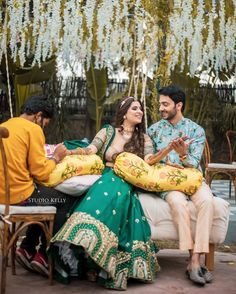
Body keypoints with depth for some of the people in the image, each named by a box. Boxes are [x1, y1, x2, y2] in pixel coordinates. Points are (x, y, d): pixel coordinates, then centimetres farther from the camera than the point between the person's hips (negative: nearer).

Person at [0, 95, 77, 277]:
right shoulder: (33, 128, -7)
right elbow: (40, 172, -10)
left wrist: (48, 158, 21)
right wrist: (56, 157, 7)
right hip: (18, 193, -9)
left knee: (47, 198, 27)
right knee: (66, 200, 8)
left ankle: (28, 248, 21)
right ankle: (45, 255, 12)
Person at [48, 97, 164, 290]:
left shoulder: (144, 139, 17)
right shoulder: (108, 131, 16)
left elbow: (149, 162, 0)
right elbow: (90, 150, 3)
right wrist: (73, 152, -17)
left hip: (126, 184, -1)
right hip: (104, 179, 1)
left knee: (114, 191, -37)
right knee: (105, 192, -37)